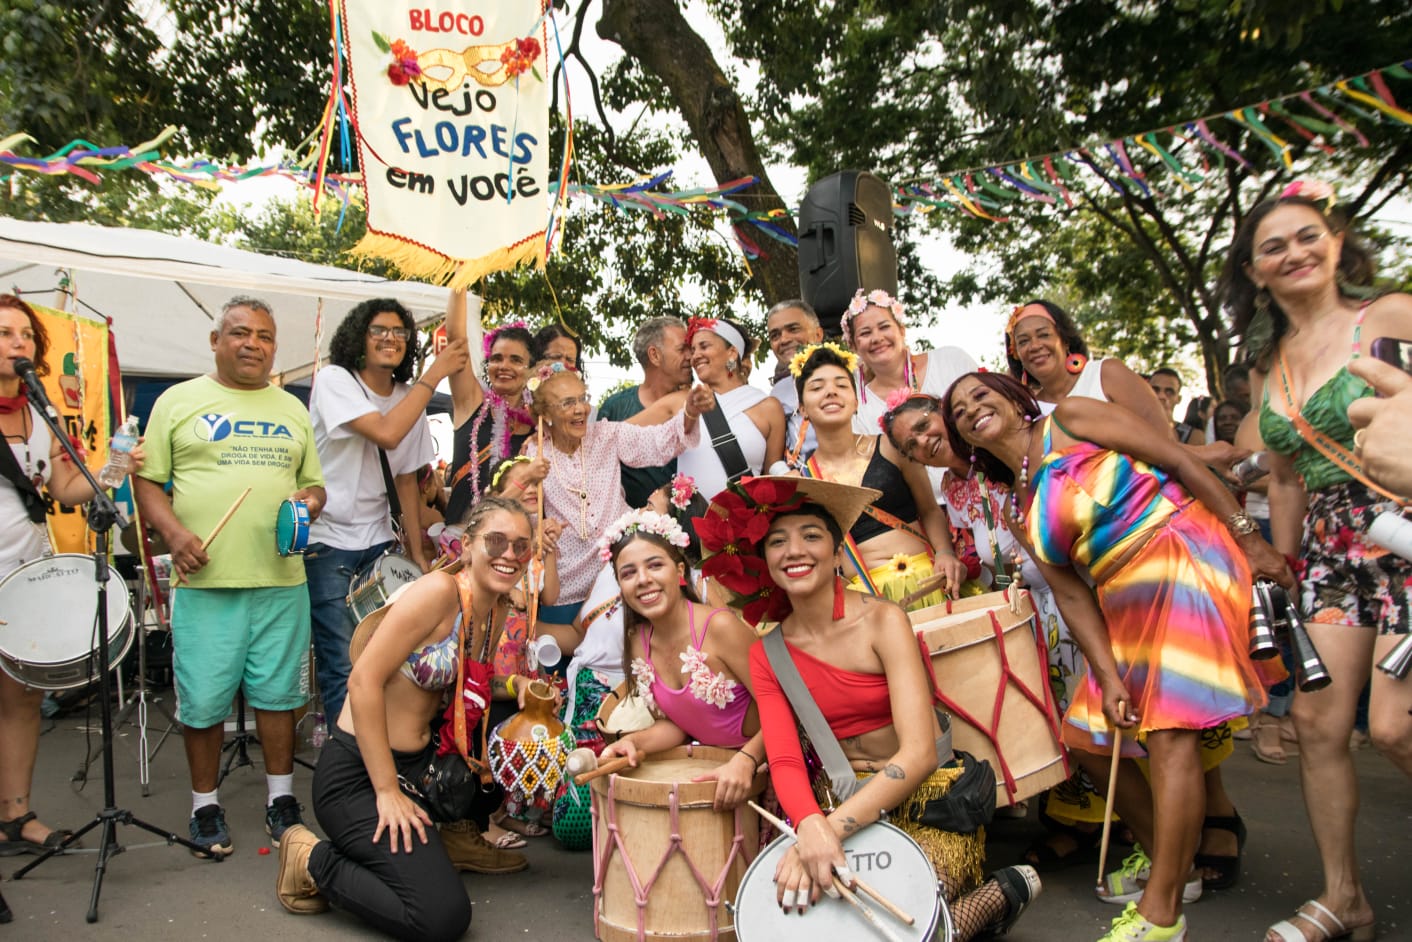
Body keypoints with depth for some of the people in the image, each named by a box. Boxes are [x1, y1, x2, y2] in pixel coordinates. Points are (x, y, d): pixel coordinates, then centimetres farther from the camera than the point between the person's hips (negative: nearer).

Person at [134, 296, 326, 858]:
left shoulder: (292, 409, 15)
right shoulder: (179, 401, 6)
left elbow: (314, 483, 19)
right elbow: (147, 480, 4)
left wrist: (311, 501, -4)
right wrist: (174, 532, -12)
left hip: (281, 579, 2)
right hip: (205, 580, -2)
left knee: (278, 692, 8)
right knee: (204, 699, 4)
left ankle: (281, 799, 23)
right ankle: (205, 806, 23)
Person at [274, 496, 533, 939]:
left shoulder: (497, 613, 5)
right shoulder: (439, 590, -20)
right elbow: (364, 681, -23)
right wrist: (388, 792, -21)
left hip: (420, 760, 8)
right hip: (357, 774, -8)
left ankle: (459, 836, 19)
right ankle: (313, 861, 4)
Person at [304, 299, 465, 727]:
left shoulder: (409, 399, 10)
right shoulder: (334, 380, -8)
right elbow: (386, 434, -24)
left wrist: (418, 553, 8)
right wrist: (434, 373, -18)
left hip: (380, 542, 6)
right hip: (328, 541, -5)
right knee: (343, 666, -8)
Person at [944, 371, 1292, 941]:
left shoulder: (1069, 419, -3)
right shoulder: (1021, 513, 12)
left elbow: (1180, 460, -6)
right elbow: (1071, 595, 6)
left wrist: (1250, 540, -11)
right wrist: (1107, 675, -5)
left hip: (1186, 558, -8)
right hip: (1125, 604, 8)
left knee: (1169, 731, -14)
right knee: (1087, 736, 10)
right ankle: (1171, 862, 28)